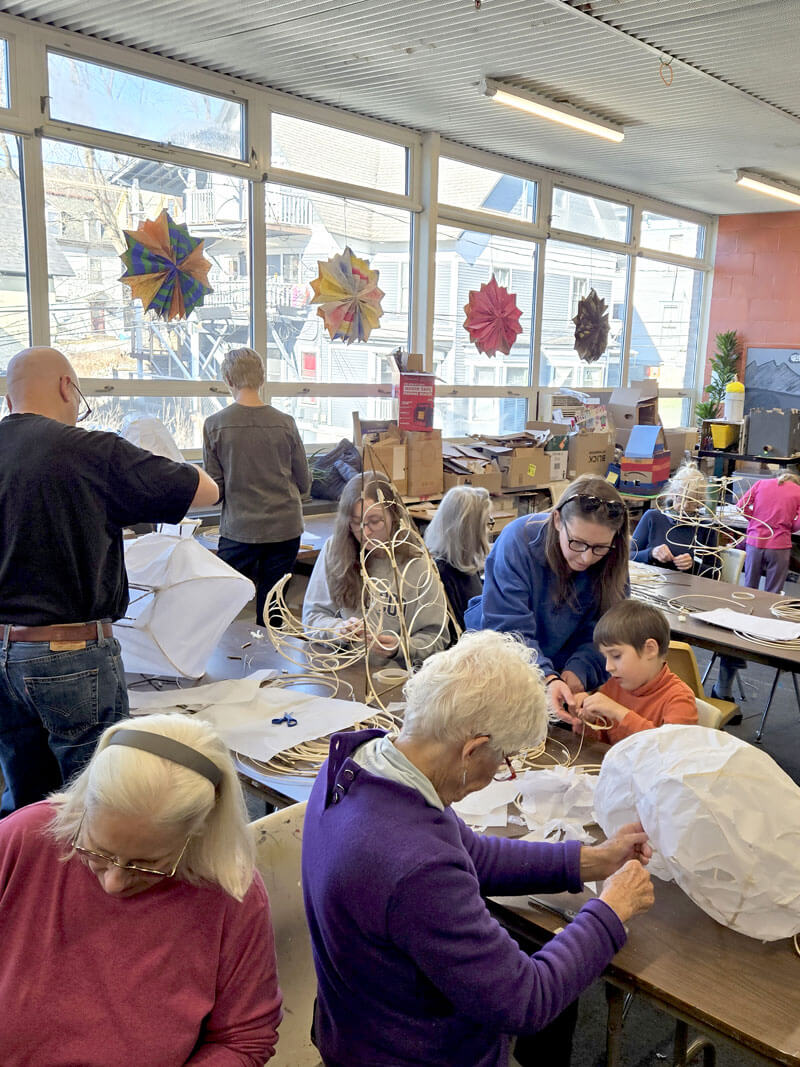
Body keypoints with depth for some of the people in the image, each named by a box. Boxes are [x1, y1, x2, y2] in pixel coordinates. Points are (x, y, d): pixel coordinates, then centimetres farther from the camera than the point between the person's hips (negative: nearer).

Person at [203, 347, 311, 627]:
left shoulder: (215, 424, -6)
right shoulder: (285, 423, -1)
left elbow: (214, 490, -3)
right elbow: (304, 483, 8)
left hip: (239, 530, -2)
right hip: (285, 528, 2)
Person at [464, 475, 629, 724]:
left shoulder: (612, 561, -12)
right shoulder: (518, 540, -24)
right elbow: (509, 630, -28)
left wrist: (577, 672, -30)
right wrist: (547, 680, -42)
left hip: (561, 669, 2)